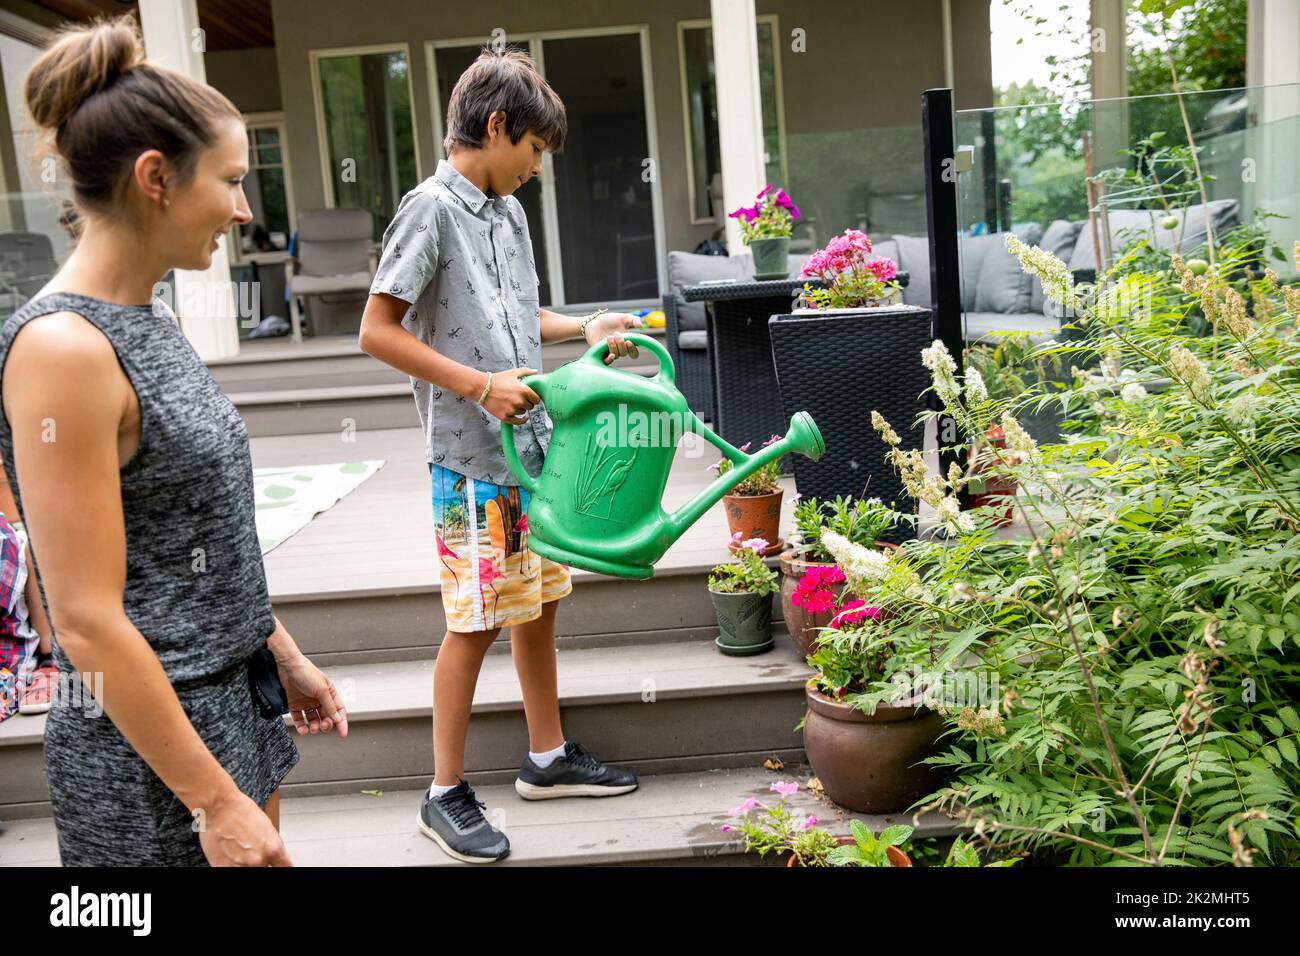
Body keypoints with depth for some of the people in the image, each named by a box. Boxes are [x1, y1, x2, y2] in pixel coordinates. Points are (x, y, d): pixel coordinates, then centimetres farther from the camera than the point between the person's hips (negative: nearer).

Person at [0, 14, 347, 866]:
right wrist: (215, 801, -19)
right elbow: (88, 621, -22)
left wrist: (285, 655, 17)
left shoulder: (149, 322, 6)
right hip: (149, 751, -8)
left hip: (232, 700, 8)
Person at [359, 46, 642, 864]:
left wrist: (586, 328, 10)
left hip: (532, 444, 8)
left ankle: (550, 756, 31)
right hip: (471, 458, -8)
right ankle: (446, 794, 13)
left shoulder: (509, 211, 13)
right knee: (476, 620, -2)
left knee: (538, 603, 15)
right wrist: (480, 385, -20)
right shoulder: (432, 208, -12)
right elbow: (379, 332, -16)